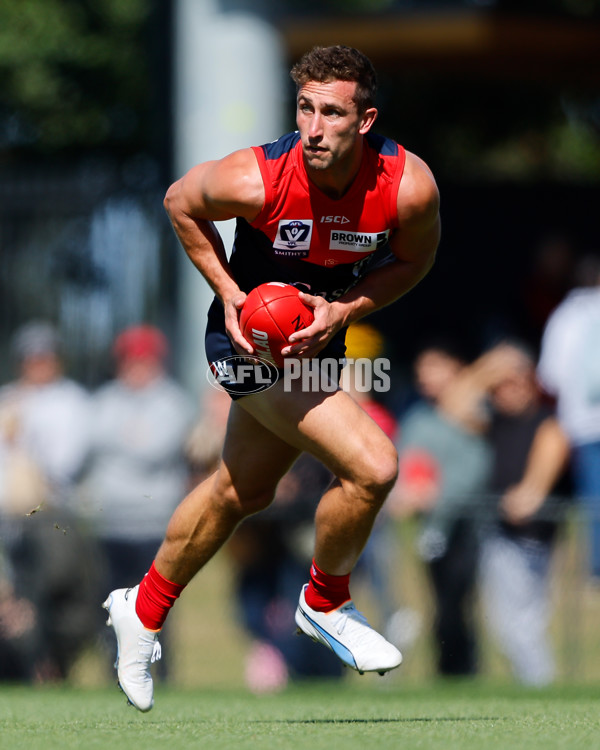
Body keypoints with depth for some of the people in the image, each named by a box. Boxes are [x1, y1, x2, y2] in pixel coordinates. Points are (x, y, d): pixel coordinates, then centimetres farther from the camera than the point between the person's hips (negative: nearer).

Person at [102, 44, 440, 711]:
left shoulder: (408, 185, -24)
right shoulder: (256, 179, -30)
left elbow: (414, 260, -3)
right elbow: (180, 202, -8)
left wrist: (342, 311, -18)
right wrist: (229, 294, -15)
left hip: (318, 334, 6)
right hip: (251, 333, -6)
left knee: (242, 492, 24)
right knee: (373, 467, -20)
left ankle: (143, 609, 46)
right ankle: (325, 603, 8)